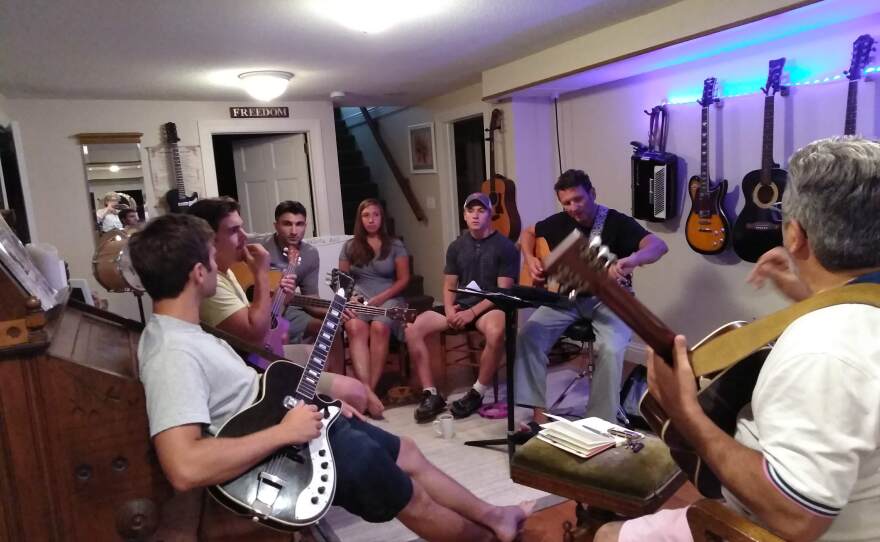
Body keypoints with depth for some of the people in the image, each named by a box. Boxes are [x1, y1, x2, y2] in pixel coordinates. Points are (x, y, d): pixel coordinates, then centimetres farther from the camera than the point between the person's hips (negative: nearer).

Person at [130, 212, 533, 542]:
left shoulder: (179, 332, 3)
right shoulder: (174, 354, -29)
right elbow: (184, 468, -40)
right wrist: (283, 432, -32)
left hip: (295, 420, 10)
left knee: (407, 453, 19)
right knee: (414, 497, 10)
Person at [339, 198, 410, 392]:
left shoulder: (395, 245, 8)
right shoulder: (350, 246, 14)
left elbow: (403, 279, 3)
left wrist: (380, 299, -10)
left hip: (388, 298, -1)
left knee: (379, 327, -35)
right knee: (355, 328, -33)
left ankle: (371, 389, -31)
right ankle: (365, 389, -42)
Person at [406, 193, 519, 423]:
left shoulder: (505, 247, -3)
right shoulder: (456, 246, 12)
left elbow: (503, 291, -9)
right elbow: (449, 286, 13)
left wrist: (473, 312, -20)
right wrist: (449, 309, -9)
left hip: (490, 307, -5)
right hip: (460, 305, 5)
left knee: (496, 332, -40)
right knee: (413, 329, -16)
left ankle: (476, 394, -17)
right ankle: (431, 394, -9)